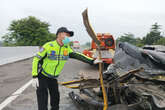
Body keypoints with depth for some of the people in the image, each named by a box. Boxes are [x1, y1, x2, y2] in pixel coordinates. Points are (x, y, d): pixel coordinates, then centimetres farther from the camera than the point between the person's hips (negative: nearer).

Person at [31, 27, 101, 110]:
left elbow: (77, 55, -7)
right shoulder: (48, 46, -22)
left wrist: (92, 61, -17)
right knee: (43, 101, -4)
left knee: (55, 98, 14)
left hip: (53, 77, 5)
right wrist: (34, 77, -23)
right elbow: (36, 59, -18)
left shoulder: (67, 48, -6)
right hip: (42, 76, -5)